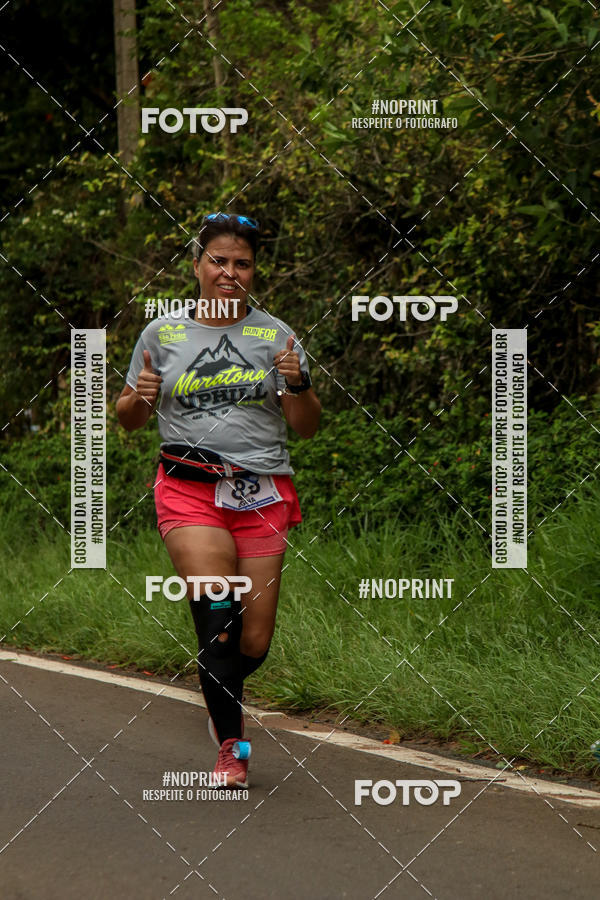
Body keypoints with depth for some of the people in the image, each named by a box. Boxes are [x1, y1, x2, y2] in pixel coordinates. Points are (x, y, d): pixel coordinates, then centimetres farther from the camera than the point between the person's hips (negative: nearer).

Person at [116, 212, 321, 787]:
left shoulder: (275, 336, 8)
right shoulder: (162, 334, 8)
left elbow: (307, 428, 9)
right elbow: (128, 419, 16)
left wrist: (298, 383, -11)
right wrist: (140, 398, -7)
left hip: (264, 495, 1)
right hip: (189, 489, -1)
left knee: (254, 643, 0)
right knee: (216, 617, -21)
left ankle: (223, 700, 33)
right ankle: (231, 747, -10)